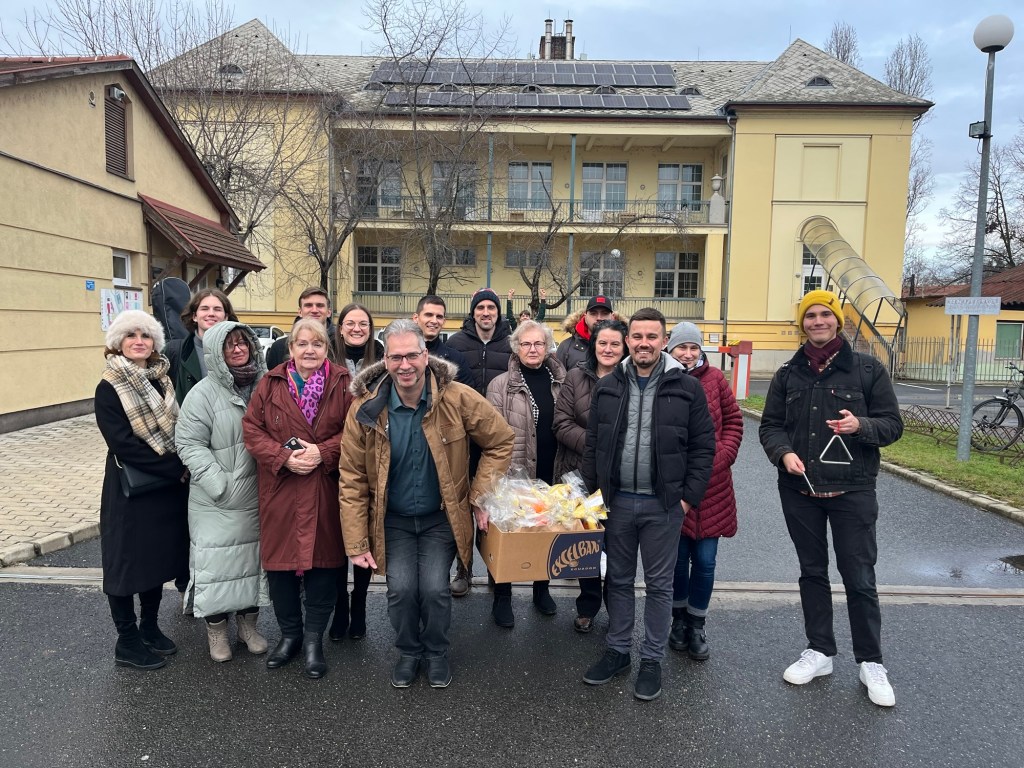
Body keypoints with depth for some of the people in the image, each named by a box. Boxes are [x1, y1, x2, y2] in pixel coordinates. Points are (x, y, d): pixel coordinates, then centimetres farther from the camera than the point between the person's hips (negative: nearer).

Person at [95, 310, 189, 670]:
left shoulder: (162, 381, 6)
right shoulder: (109, 388, -11)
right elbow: (123, 444, -19)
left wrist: (181, 467, -8)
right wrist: (175, 468, -20)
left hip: (168, 486, 6)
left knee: (159, 557, 15)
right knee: (128, 561, 6)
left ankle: (150, 627, 31)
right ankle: (127, 641, 20)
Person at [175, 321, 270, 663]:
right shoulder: (204, 392, -11)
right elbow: (189, 443, -11)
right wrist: (221, 483, -18)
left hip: (257, 495, 4)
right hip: (217, 500, -4)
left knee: (254, 555, 15)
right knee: (217, 559, 5)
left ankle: (248, 622, 34)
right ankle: (216, 628, 26)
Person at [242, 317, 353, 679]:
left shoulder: (342, 384, 0)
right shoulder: (270, 383, 3)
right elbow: (251, 429, 0)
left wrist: (323, 452, -17)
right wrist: (284, 457, -14)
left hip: (326, 490, -1)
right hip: (279, 489, 1)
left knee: (323, 559, 5)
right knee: (280, 560, 10)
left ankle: (314, 637, 24)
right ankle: (290, 632, 31)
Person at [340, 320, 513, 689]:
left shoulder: (458, 398, -18)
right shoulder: (366, 409, -14)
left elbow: (500, 441, -4)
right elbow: (353, 480, -7)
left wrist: (479, 495, -8)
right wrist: (356, 543, -7)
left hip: (441, 517, -1)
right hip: (392, 520, 1)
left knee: (434, 589, -9)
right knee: (401, 589, -8)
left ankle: (436, 653, 23)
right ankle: (408, 652, 24)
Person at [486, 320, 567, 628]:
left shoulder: (561, 382, 5)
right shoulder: (501, 385, -5)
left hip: (551, 475, 3)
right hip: (514, 475, -3)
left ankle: (542, 590, 35)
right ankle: (502, 599, 23)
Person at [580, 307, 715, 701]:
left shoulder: (687, 387, -4)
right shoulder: (606, 387, 3)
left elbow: (703, 447, -2)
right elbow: (592, 445, 8)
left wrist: (689, 497, -7)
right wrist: (594, 491, 3)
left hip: (664, 505, -2)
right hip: (616, 501, 3)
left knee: (659, 584, 10)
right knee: (618, 580, 15)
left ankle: (652, 659, 25)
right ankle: (617, 650, 31)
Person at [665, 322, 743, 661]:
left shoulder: (714, 378, -1)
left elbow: (733, 420, 6)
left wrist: (723, 455, -5)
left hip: (712, 486, 1)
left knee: (705, 560, 7)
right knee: (678, 557, 11)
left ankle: (697, 625, 27)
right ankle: (679, 619, 34)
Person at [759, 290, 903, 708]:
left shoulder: (868, 369, -2)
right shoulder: (788, 374, 5)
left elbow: (892, 424, -1)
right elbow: (770, 426, 7)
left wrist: (860, 426, -21)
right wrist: (784, 453, -13)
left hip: (852, 490, -3)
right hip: (799, 490, 3)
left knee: (859, 578, 4)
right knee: (812, 572, 14)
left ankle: (871, 662, 22)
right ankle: (819, 651, 29)